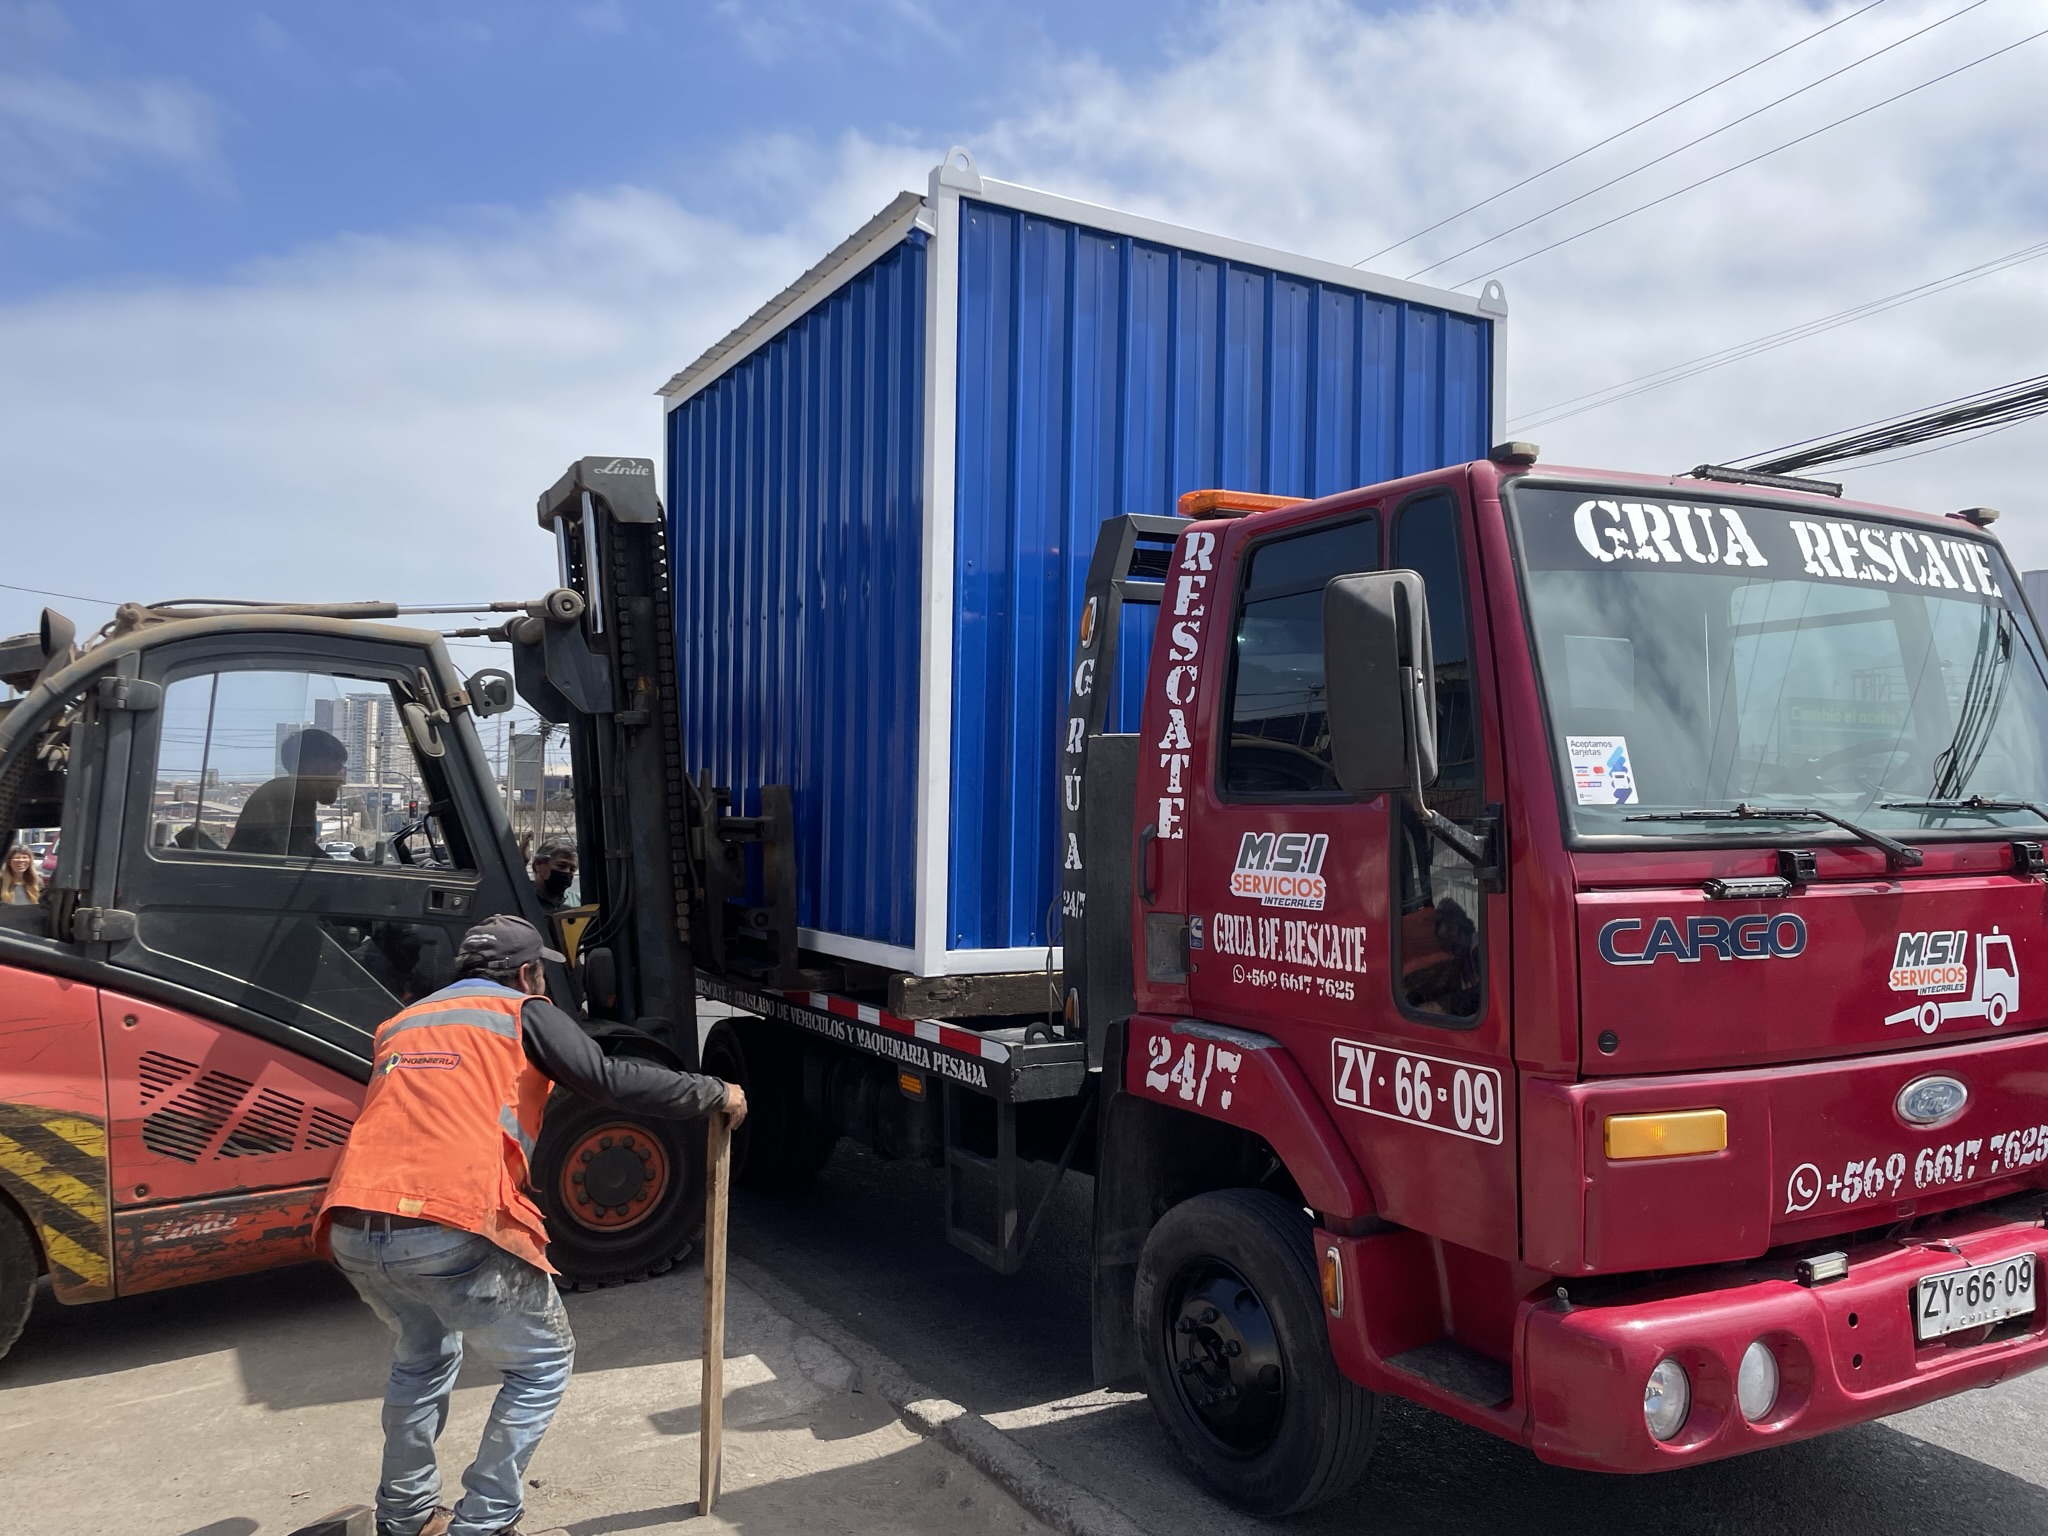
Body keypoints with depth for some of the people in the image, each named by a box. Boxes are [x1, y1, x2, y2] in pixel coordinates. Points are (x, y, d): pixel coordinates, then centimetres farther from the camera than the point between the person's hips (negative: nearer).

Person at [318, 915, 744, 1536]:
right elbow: (612, 1080, 3)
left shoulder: (399, 1026, 29)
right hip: (452, 1231, -7)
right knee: (544, 1364, 14)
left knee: (423, 1356, 33)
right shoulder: (522, 1014, 11)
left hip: (353, 1231, 7)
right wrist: (715, 1093, 12)